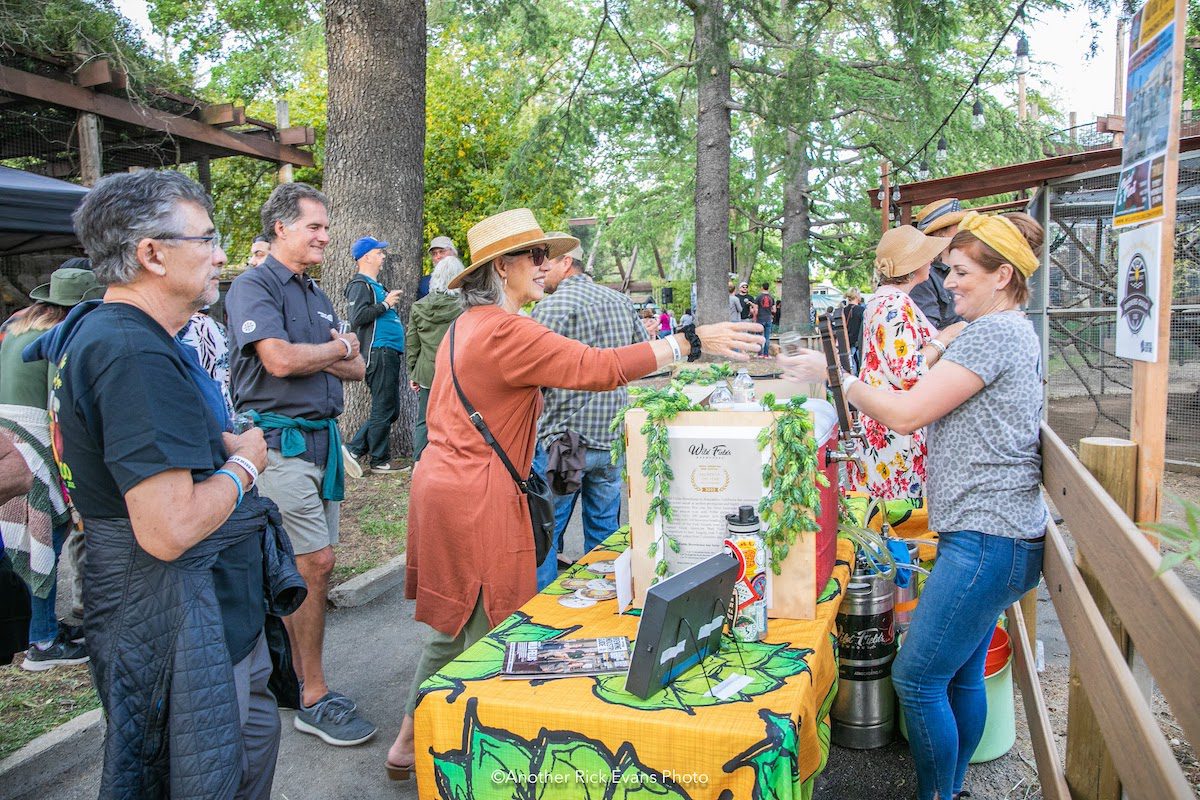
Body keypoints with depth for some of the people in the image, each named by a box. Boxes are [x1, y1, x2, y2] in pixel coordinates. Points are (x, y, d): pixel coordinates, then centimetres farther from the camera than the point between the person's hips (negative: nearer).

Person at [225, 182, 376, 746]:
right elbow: (279, 359, -21)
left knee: (306, 564, 11)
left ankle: (293, 672, 24)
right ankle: (314, 699, 2)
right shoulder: (254, 285, -6)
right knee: (314, 562, -9)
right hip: (281, 441, -8)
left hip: (321, 439, 8)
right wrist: (336, 348, -3)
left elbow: (355, 369, 15)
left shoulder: (316, 295, 20)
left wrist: (311, 357, -6)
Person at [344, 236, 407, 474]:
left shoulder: (375, 285, 23)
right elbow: (357, 317, -20)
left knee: (391, 410, 12)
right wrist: (386, 304, -14)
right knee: (383, 410, -4)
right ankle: (379, 460, 5)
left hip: (390, 353, 10)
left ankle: (354, 449, 14)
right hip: (379, 353, -10)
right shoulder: (360, 285, -6)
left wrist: (392, 300, 18)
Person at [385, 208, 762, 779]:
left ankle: (408, 745, 33)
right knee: (479, 636, 3)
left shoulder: (467, 326, 14)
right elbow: (598, 368, -26)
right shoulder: (504, 331, -19)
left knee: (453, 631, 20)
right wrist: (691, 341, -23)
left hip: (442, 484, 10)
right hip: (476, 499, -10)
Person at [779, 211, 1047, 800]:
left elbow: (906, 414, -19)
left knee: (916, 678, -2)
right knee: (961, 675, 18)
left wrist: (833, 375, -9)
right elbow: (937, 410, 19)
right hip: (994, 536, 11)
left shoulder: (993, 332, -16)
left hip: (986, 543, -11)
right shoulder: (1013, 332, 18)